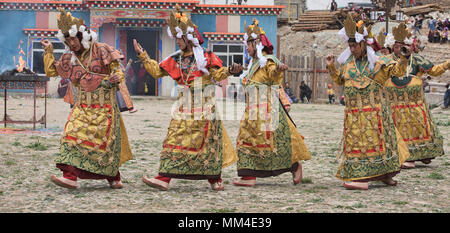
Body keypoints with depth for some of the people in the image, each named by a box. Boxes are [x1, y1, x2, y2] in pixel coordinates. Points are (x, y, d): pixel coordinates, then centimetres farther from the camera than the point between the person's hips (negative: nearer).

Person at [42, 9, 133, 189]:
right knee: (73, 135, -15)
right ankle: (70, 176, -21)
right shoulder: (69, 59, 12)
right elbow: (51, 71, 22)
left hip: (104, 107, -4)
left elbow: (118, 71, -3)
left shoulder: (101, 50, -3)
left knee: (105, 141, -4)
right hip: (83, 107, 4)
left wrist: (116, 78, -24)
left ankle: (114, 178, 14)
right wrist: (48, 51, 16)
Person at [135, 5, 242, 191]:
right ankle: (164, 178, -8)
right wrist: (142, 56, 17)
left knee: (207, 141, -3)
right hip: (185, 105, 5)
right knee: (174, 140, -4)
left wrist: (229, 71, -27)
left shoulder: (206, 57, 0)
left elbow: (217, 74, -6)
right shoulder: (176, 60, 14)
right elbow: (157, 71, 20)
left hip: (205, 106, -4)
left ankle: (215, 179, 8)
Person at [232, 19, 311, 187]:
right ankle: (248, 176, 4)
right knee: (247, 138, 4)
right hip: (253, 109, 9)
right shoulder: (254, 63, 18)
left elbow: (274, 76, -34)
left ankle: (294, 165, 10)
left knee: (272, 139, -8)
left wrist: (278, 70, -52)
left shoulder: (268, 61, -10)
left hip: (267, 108, -9)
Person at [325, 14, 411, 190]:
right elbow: (339, 80, 23)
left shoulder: (377, 62, -1)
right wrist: (331, 67, 10)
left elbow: (398, 70, -7)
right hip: (353, 113, 4)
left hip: (373, 111, -3)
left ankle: (384, 174, 9)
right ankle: (360, 177, 5)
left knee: (376, 140, 0)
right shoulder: (347, 63, 11)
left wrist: (404, 58, -25)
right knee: (355, 142, 1)